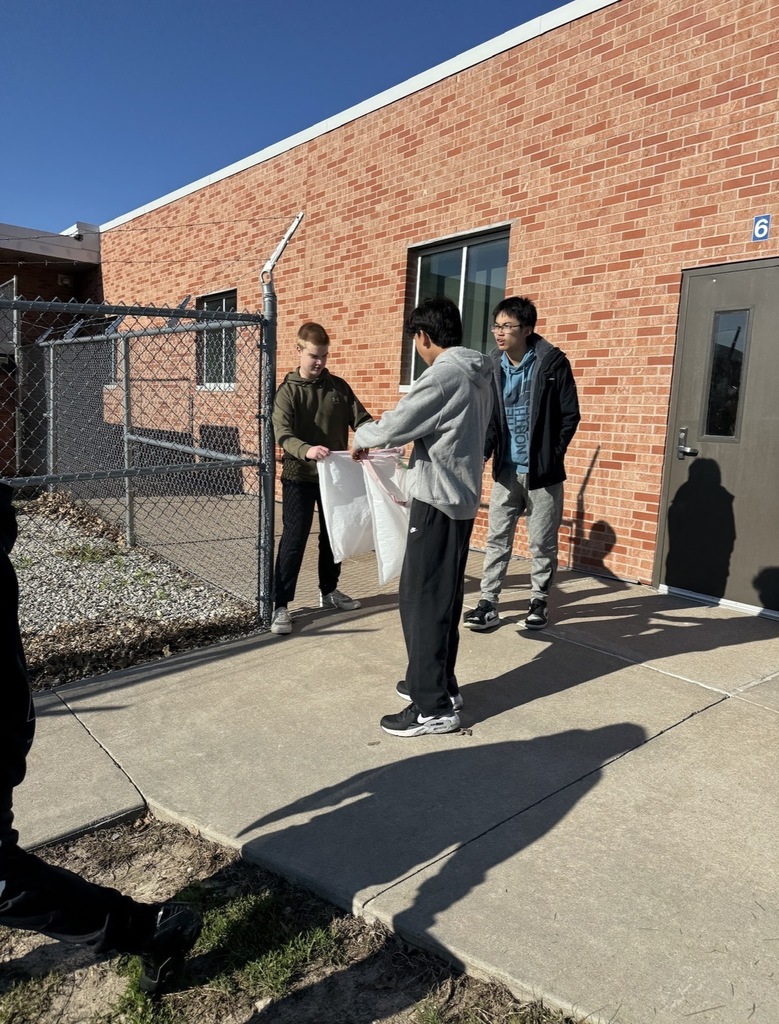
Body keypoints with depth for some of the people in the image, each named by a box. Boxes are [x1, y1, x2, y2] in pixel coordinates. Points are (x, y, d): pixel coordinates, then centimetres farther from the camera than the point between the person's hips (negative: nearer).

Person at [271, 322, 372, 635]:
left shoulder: (339, 387, 4)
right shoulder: (288, 390, -7)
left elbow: (361, 420, 0)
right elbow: (282, 433, -20)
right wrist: (306, 450, -40)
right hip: (299, 477, -4)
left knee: (333, 536, 15)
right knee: (294, 539, -3)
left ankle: (329, 591, 33)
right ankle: (280, 605, 4)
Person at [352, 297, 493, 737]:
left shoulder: (443, 374, -17)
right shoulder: (478, 376, 12)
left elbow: (395, 425, -16)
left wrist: (362, 437, 4)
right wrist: (415, 442, 24)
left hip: (438, 501, -10)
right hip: (462, 498, 10)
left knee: (422, 601, -3)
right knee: (444, 598, 17)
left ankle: (434, 708, 4)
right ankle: (440, 684, 29)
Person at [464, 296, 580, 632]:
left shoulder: (552, 363, -9)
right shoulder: (492, 365, 2)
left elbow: (570, 415, -6)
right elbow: (489, 417, 5)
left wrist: (551, 456, -9)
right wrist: (484, 452, -10)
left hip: (542, 470, -3)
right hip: (506, 468, 3)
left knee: (542, 542, 7)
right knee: (496, 537, 6)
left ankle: (539, 602, 23)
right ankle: (488, 603, 14)